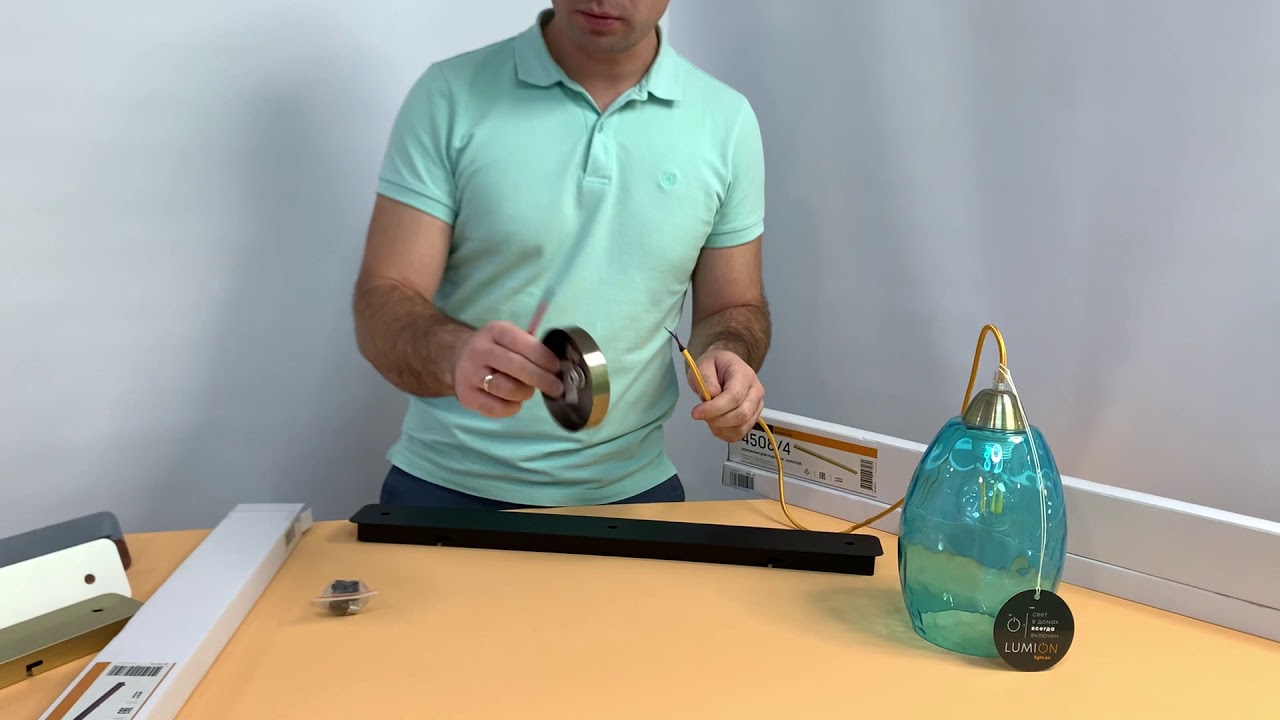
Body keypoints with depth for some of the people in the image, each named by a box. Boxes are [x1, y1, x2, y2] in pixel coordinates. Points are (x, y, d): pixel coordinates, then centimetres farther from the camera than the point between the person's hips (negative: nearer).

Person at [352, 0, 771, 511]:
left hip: (630, 490, 2)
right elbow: (382, 305, -11)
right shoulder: (450, 95, -8)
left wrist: (724, 354, -16)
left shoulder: (726, 120, -3)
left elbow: (734, 308, 7)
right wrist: (454, 355, -33)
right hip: (449, 489, -1)